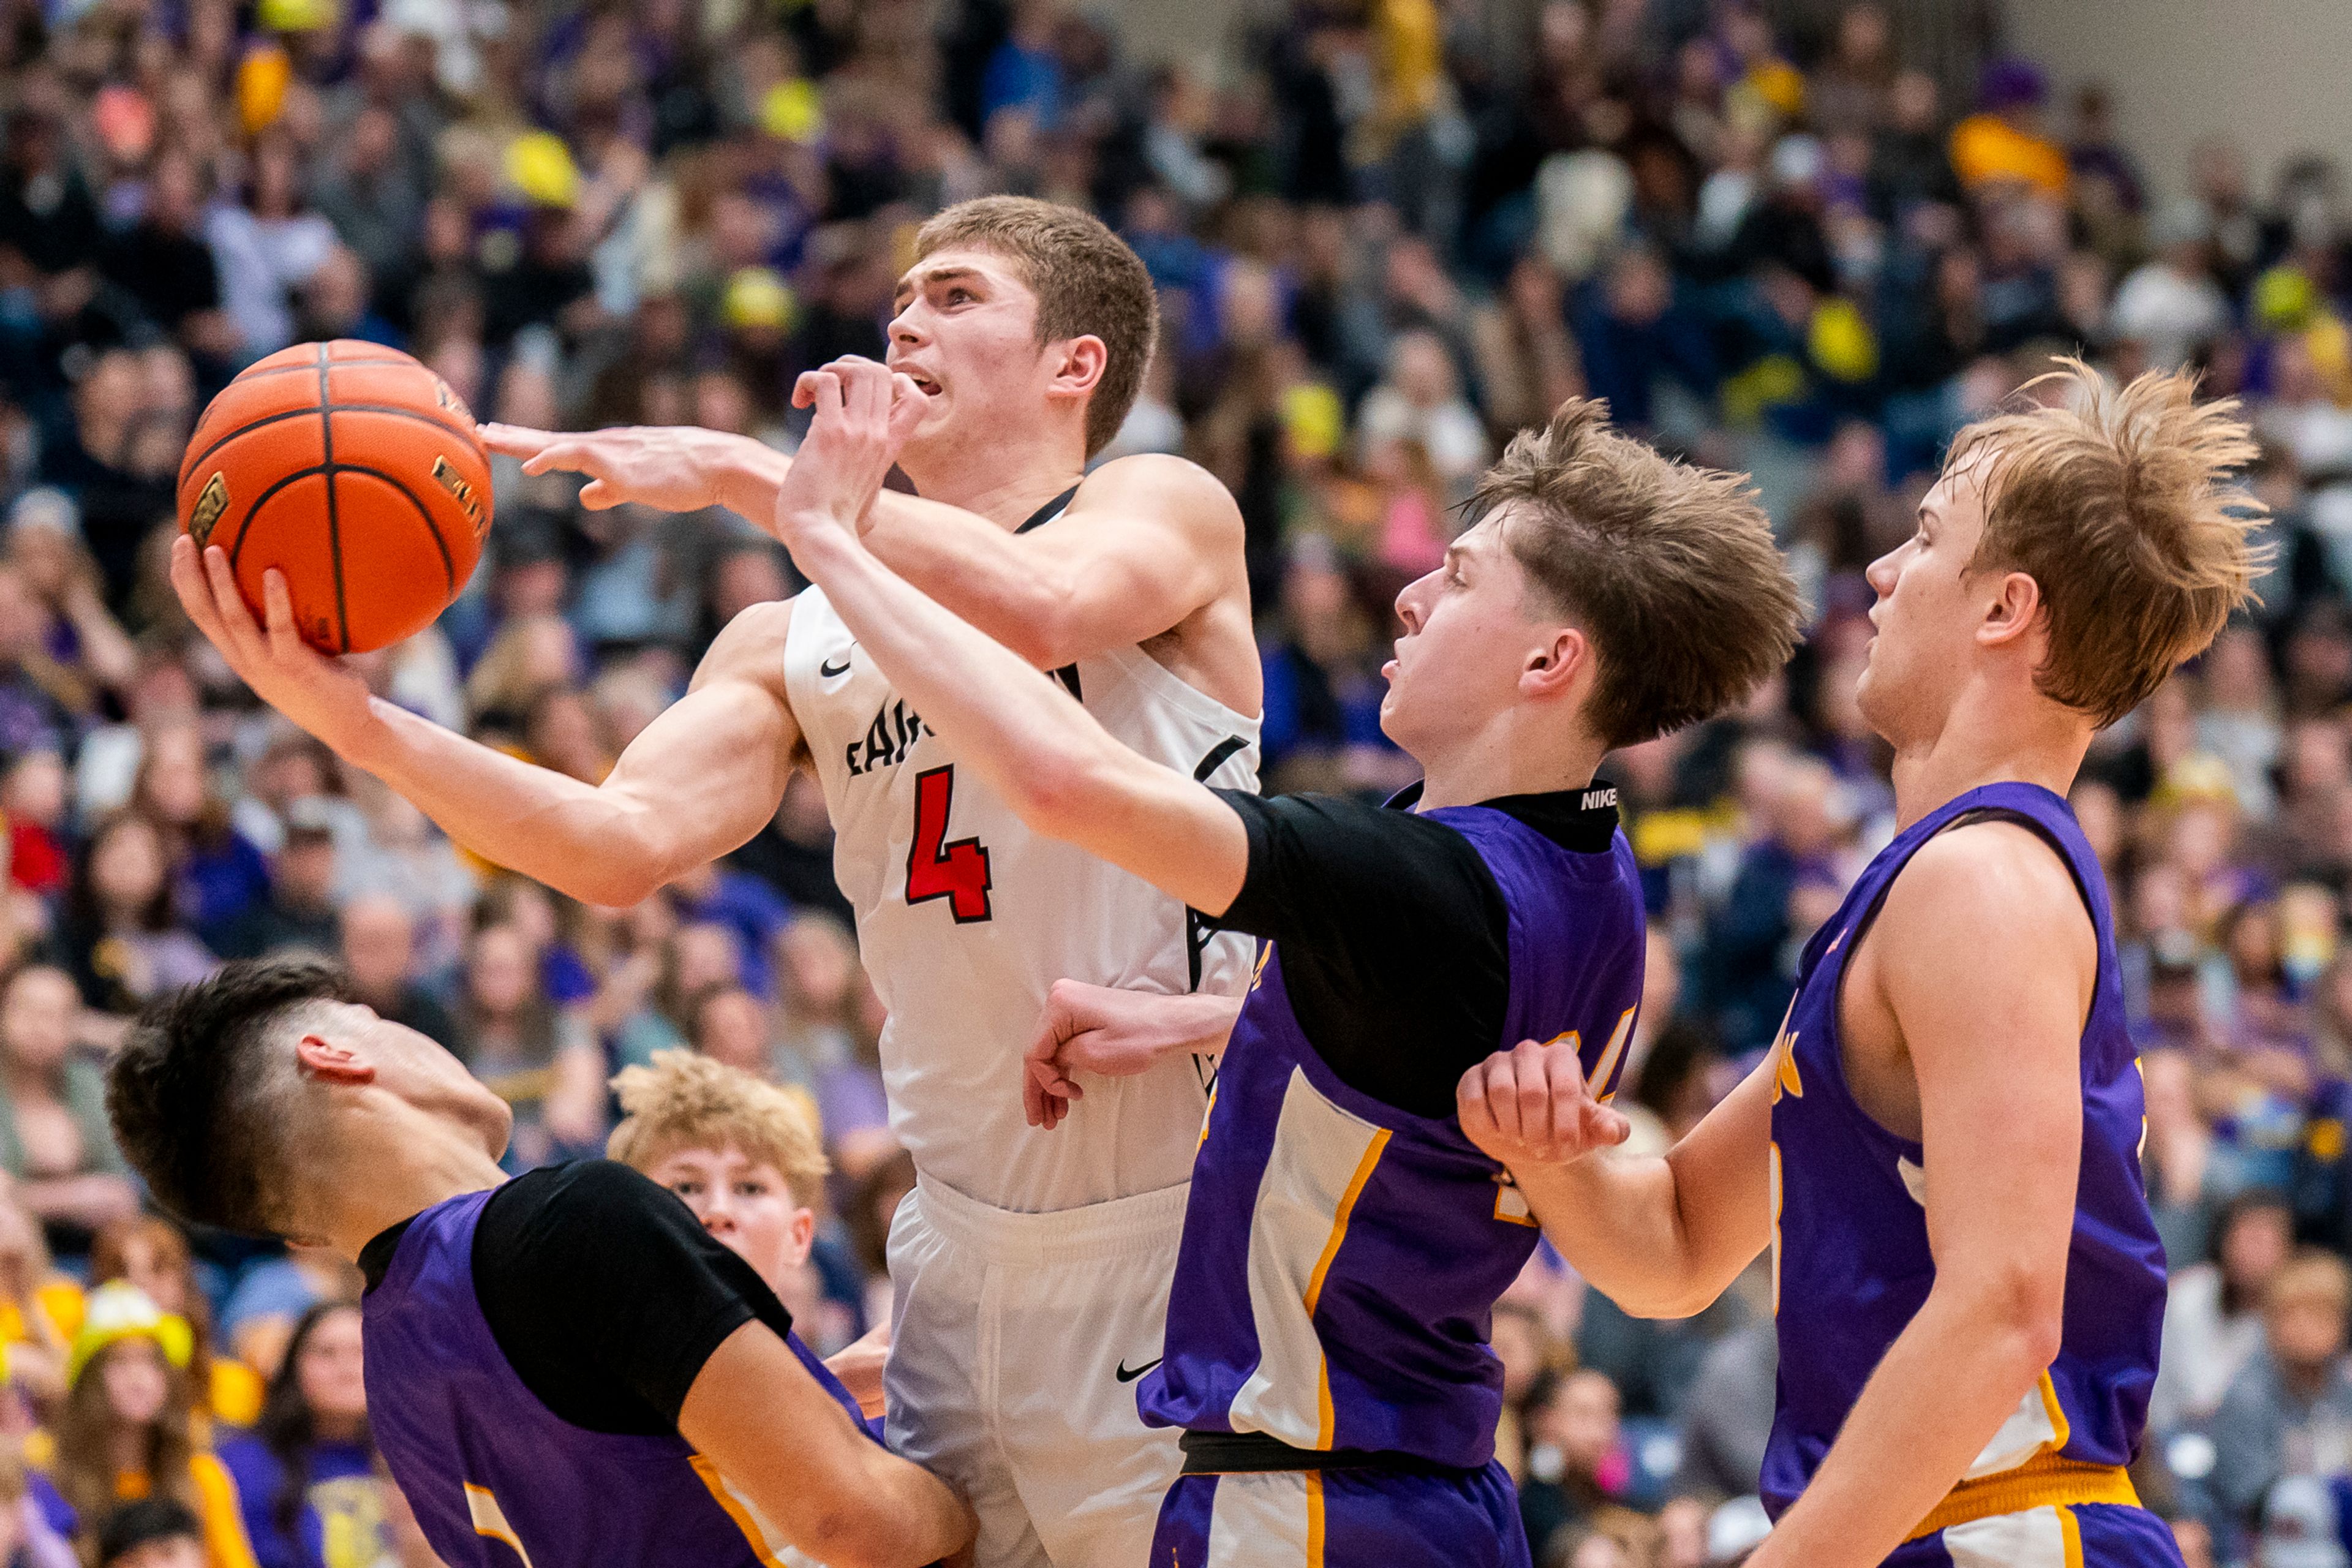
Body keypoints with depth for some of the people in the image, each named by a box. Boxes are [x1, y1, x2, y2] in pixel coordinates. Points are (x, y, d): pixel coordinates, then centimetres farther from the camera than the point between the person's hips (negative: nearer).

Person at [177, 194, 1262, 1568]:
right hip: (969, 1239, 5)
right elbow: (623, 847, -3)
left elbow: (1033, 610, -23)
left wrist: (741, 472, -21)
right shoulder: (792, 649, 13)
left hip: (1180, 1228, -5)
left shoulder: (1165, 511, 1)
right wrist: (355, 723, -16)